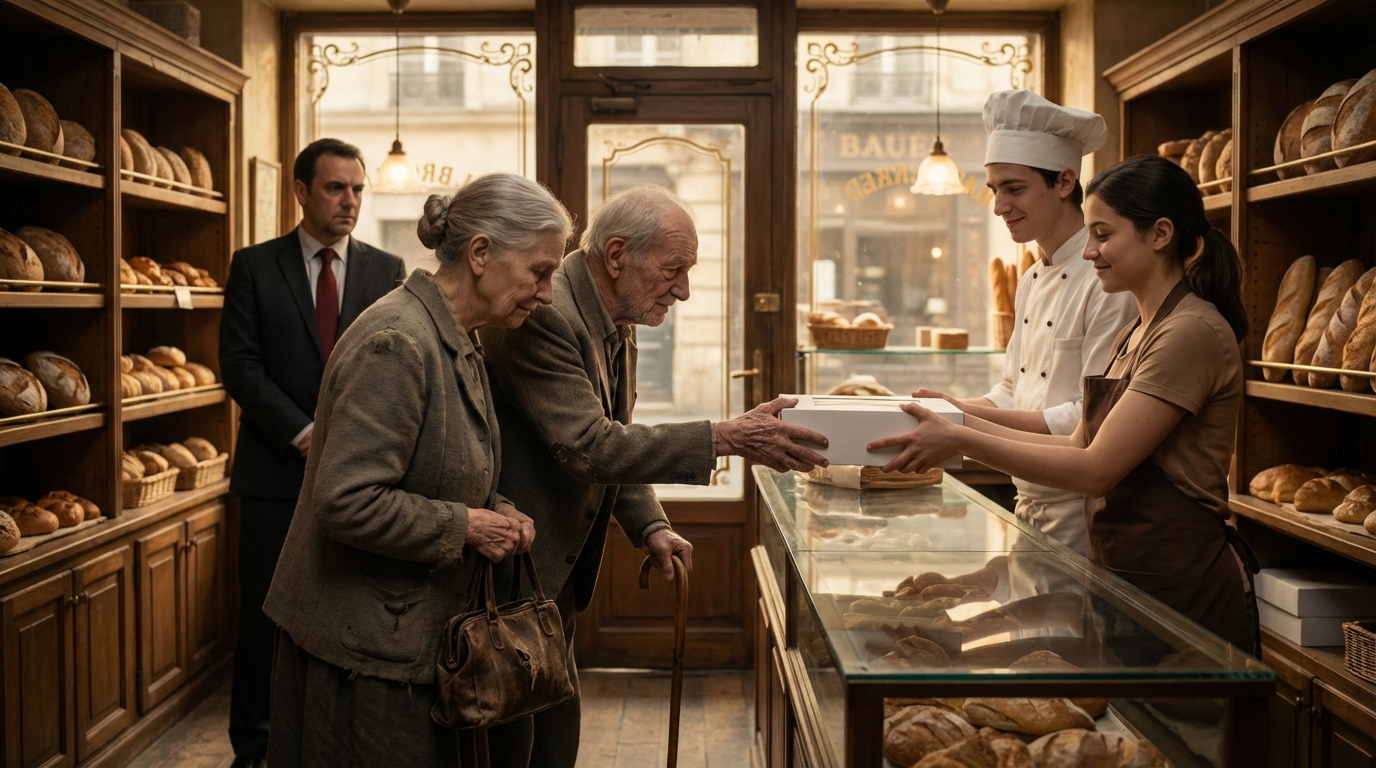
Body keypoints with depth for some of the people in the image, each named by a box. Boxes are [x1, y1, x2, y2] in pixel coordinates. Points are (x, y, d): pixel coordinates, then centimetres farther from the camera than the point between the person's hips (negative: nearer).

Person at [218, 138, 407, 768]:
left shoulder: (387, 271, 7)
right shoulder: (255, 267, 3)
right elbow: (239, 364, -3)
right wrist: (303, 433, -13)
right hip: (277, 468, -1)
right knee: (265, 614, 7)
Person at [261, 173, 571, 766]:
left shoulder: (457, 344, 9)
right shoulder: (397, 344, -22)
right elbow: (347, 501, -27)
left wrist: (493, 514, 2)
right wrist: (465, 526, -18)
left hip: (417, 632, 9)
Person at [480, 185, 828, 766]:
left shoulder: (618, 325, 8)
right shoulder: (542, 316, -24)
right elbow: (587, 447, -30)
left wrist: (651, 526, 0)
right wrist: (727, 439, -32)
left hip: (556, 574, 9)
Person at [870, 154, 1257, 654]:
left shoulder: (1192, 333, -18)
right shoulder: (1133, 335, 13)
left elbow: (1096, 468, -23)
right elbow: (1079, 444, 9)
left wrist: (961, 441, -22)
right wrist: (966, 422, 1)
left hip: (1182, 593, -9)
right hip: (1126, 577, 9)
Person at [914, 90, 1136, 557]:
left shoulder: (1110, 279, -18)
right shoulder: (1031, 282, 10)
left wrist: (969, 415, -22)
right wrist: (950, 411, -3)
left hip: (1081, 517, -8)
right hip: (1029, 503, 8)